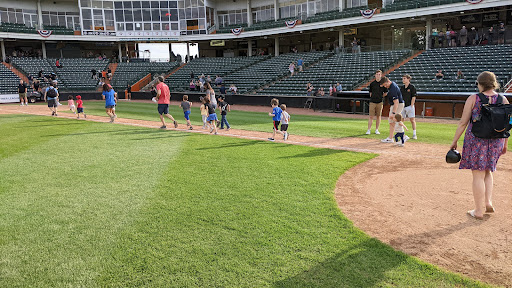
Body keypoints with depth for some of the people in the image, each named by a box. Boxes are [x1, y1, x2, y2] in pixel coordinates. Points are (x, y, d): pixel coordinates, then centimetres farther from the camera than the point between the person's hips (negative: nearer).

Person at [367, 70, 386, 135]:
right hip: (372, 102, 0)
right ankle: (369, 130, -2)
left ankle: (377, 130, 13)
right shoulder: (372, 83, 7)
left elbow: (385, 93, 11)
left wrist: (380, 96, 3)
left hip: (380, 102, 0)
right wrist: (372, 97, 4)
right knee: (371, 116, -3)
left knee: (378, 116, 6)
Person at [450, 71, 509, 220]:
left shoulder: (473, 99, -7)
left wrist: (454, 141, 1)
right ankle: (488, 202, 17)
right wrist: (505, 145, 18)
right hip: (496, 141, 4)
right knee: (487, 171, 24)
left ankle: (479, 211, 8)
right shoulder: (504, 100, 4)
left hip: (476, 140, -4)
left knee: (478, 175, 2)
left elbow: (463, 123, -7)